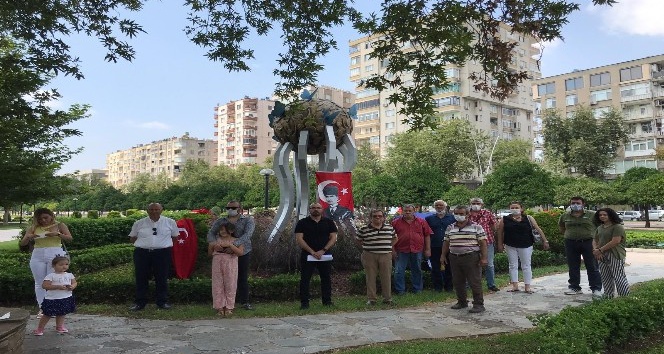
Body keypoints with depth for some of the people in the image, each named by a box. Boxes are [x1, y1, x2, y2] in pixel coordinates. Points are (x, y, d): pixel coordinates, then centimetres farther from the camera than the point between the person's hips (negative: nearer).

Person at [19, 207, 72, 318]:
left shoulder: (59, 225, 4)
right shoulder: (33, 228, 8)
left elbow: (69, 238, -4)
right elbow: (22, 243, 7)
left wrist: (57, 234, -19)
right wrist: (28, 237, -14)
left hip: (55, 254, -3)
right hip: (38, 256, 3)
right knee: (39, 283, 4)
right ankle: (42, 308, 11)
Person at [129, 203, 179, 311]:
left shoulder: (170, 222, 6)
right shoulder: (139, 223, 7)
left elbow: (175, 236, 14)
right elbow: (132, 238, 14)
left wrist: (164, 243, 5)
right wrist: (144, 243, 4)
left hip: (163, 253, -1)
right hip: (142, 253, 1)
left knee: (162, 278, 3)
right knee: (141, 278, 4)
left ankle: (163, 302, 13)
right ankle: (140, 302, 13)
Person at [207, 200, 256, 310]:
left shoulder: (248, 220, -2)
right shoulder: (220, 222, 8)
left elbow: (247, 235, -18)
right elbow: (211, 233, -2)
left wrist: (234, 244, -33)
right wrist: (213, 242, -27)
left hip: (243, 253, -2)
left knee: (243, 278, 5)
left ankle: (245, 302, 15)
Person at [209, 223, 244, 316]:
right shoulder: (216, 240, 11)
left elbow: (240, 252, -13)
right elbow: (209, 254, 15)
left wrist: (230, 245, -19)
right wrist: (211, 246, -4)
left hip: (230, 265, -2)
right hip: (217, 264, 2)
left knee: (230, 285, 1)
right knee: (218, 285, 3)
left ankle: (229, 307, 10)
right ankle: (220, 306, 12)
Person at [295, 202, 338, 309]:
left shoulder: (329, 222, 8)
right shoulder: (302, 223, 2)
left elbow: (333, 238, 2)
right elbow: (299, 239, -6)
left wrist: (323, 250, -11)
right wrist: (312, 252, -15)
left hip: (325, 255, 2)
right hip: (307, 255, -1)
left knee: (326, 278, 6)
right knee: (305, 279, -1)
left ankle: (327, 301, 17)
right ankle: (304, 303, 6)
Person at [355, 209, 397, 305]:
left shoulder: (389, 228, 7)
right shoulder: (364, 229, -1)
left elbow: (394, 238, 21)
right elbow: (358, 239, 12)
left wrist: (388, 247, 10)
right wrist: (366, 247, 5)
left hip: (386, 256, 2)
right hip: (369, 256, -2)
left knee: (386, 277, 4)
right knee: (370, 278, 2)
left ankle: (387, 298, 15)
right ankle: (371, 299, 11)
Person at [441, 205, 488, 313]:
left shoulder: (476, 227, -2)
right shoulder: (450, 228, 11)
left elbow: (483, 243, -3)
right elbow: (446, 243, 17)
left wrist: (484, 258, -9)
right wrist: (443, 255, 13)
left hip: (471, 257, -5)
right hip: (454, 258, 5)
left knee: (475, 282, -2)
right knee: (458, 282, 11)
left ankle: (479, 304, 6)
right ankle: (462, 302, 25)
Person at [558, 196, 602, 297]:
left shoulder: (592, 215, -3)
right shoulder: (565, 216, 7)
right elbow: (561, 226, 24)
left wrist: (595, 236, 0)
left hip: (588, 242, -3)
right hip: (571, 244, 3)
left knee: (592, 267, 1)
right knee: (573, 267, 9)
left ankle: (596, 289, 7)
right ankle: (575, 287, 19)